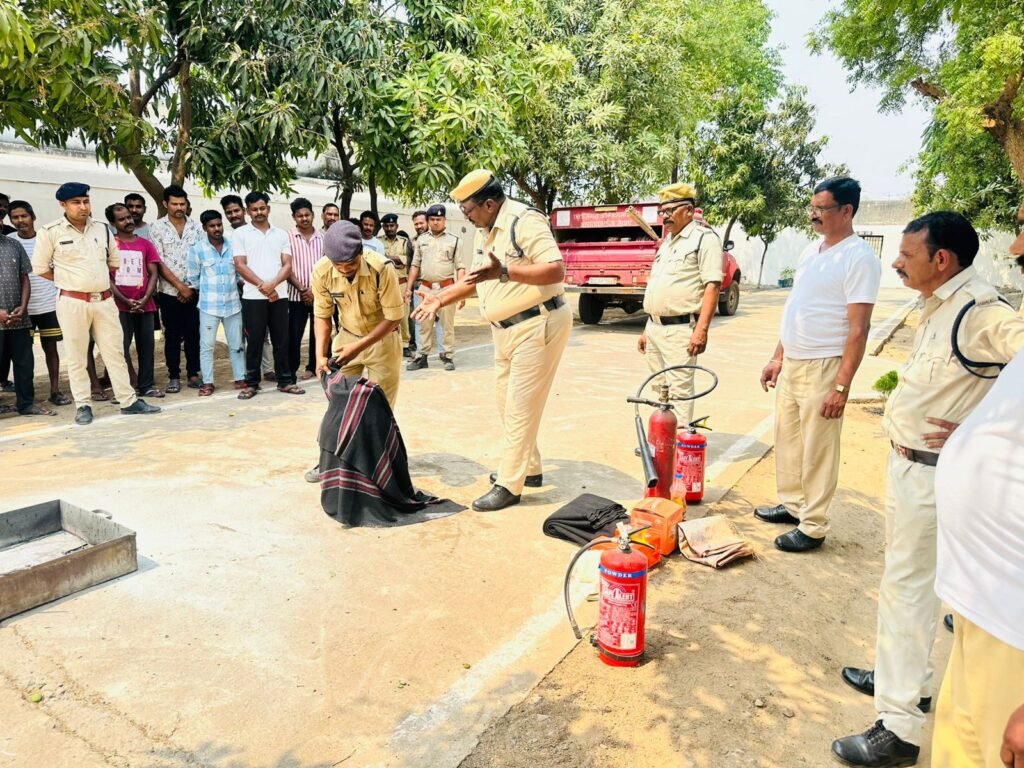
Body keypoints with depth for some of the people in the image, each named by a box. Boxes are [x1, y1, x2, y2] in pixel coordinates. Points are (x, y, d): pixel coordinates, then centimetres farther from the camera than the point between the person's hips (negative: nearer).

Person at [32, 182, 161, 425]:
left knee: (115, 352, 7)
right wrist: (68, 280, 3)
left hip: (104, 300, 4)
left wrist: (99, 280, 12)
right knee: (76, 357, 4)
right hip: (72, 302, -3)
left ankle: (129, 400, 12)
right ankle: (83, 406, 12)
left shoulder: (102, 229, 8)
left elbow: (115, 261, 19)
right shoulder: (51, 232, -4)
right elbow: (39, 267, 1)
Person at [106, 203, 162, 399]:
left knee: (146, 346, 5)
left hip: (145, 305, 3)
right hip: (120, 306, -3)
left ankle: (147, 385, 12)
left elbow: (154, 273, 7)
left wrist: (145, 299, -7)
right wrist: (125, 300, -11)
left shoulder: (145, 244, 11)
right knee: (121, 347, -2)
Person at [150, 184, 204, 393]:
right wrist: (180, 286, -11)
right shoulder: (157, 227, -1)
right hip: (169, 292, -2)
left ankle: (193, 374, 15)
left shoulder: (196, 227, 6)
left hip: (194, 292, 2)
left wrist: (192, 287, -3)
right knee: (172, 336, 4)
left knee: (193, 334, 6)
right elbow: (158, 262, -6)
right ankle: (174, 377, 11)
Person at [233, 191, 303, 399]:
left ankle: (285, 381, 14)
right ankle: (251, 383, 10)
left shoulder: (281, 234, 10)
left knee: (281, 341, 7)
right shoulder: (240, 234, 3)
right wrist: (262, 286, -13)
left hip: (279, 295, 2)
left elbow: (287, 265, 3)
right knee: (254, 341, 2)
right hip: (253, 296, -2)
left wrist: (272, 284, -14)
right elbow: (240, 265, -4)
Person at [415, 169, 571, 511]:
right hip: (506, 328, 10)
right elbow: (478, 279, 21)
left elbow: (556, 270, -26)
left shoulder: (525, 221, -18)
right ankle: (529, 468, 32)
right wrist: (441, 297, 14)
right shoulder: (484, 230, 10)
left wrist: (504, 271, -32)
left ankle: (509, 486, 5)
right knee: (507, 403, 17)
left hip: (538, 324, -10)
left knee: (520, 407, -4)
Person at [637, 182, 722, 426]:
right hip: (654, 327, 9)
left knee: (679, 390, -7)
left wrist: (701, 329, -23)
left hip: (679, 329, -9)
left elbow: (712, 286, -15)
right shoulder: (667, 242, 20)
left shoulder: (704, 237, -6)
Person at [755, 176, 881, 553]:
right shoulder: (811, 251, 12)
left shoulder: (859, 258, -13)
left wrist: (842, 386, -21)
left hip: (822, 368, -8)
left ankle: (813, 527, 12)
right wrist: (777, 358, 17)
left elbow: (858, 329, -17)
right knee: (787, 440, 17)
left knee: (818, 451, 1)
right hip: (791, 364, 8)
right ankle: (791, 505, 32)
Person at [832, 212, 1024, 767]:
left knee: (905, 587, -3)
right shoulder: (940, 306, 8)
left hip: (932, 473, -10)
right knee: (907, 579, 21)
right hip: (908, 463, 10)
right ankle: (906, 676, 40)